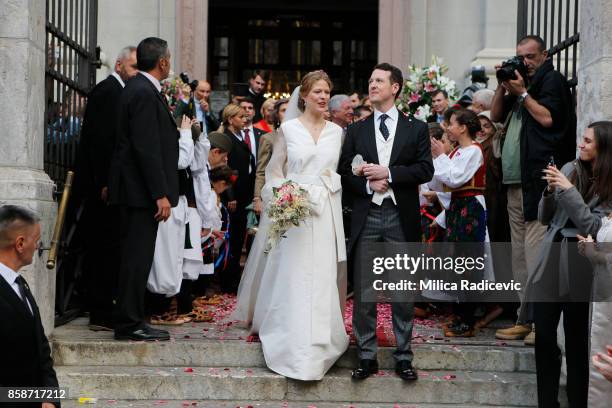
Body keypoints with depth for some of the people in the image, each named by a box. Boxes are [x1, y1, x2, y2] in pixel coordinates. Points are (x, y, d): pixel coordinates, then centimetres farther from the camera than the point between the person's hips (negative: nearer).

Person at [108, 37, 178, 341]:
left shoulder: (138, 88, 16)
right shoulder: (145, 93, -15)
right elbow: (147, 148, -21)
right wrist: (161, 194, -20)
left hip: (135, 189, 10)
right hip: (142, 190, -10)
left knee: (135, 256, 13)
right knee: (138, 256, -4)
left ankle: (130, 320, 21)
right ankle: (130, 324, 2)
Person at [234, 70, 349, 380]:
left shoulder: (336, 131, 10)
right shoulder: (288, 128, 2)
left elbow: (340, 172, 14)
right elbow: (274, 171, 3)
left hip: (326, 213, 3)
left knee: (323, 279, 4)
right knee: (294, 278, -3)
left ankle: (319, 342, 16)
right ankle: (296, 346, 7)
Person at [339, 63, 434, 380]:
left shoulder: (416, 128, 5)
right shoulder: (356, 131, 10)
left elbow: (426, 169, -4)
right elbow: (344, 174, 6)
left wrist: (388, 173, -13)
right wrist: (367, 185, -11)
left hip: (401, 217, -1)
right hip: (366, 217, 2)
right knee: (363, 291, 4)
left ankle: (403, 356, 16)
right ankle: (367, 356, 14)